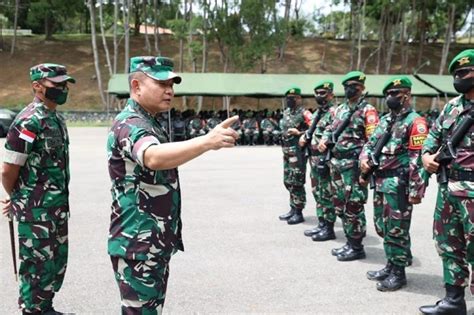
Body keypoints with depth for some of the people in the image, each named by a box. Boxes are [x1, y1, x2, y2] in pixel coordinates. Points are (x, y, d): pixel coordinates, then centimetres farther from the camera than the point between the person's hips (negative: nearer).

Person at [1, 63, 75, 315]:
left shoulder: (56, 119, 9)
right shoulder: (28, 122, -18)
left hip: (57, 207, 8)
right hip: (36, 210, -8)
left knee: (57, 262, 18)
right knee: (38, 265, 5)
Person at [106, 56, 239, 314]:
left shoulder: (148, 122, 12)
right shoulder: (130, 124, -20)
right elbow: (153, 157, -43)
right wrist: (207, 141, -56)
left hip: (155, 243, 10)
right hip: (137, 245, -10)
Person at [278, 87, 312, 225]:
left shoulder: (304, 113, -11)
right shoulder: (286, 112, 14)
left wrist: (299, 133, -22)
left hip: (298, 151, -9)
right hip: (286, 151, 9)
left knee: (296, 182, -6)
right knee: (288, 181, 15)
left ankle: (298, 213, 2)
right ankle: (293, 209, 27)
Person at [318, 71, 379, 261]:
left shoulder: (367, 110, -8)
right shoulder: (340, 109, 16)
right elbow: (331, 128, 26)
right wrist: (324, 140, 5)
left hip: (353, 164, -8)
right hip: (336, 162, 8)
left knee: (353, 206, -3)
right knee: (340, 204, 13)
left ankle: (356, 247, 7)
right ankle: (351, 241, 25)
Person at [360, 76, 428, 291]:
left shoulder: (414, 122, -10)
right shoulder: (385, 120, 16)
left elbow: (418, 159, -16)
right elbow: (370, 143, 22)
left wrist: (416, 189, -20)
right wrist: (365, 158, 0)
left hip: (398, 184, -8)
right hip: (380, 181, 8)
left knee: (397, 229, -1)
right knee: (383, 227, 16)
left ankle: (398, 273, 11)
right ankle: (391, 265, 30)